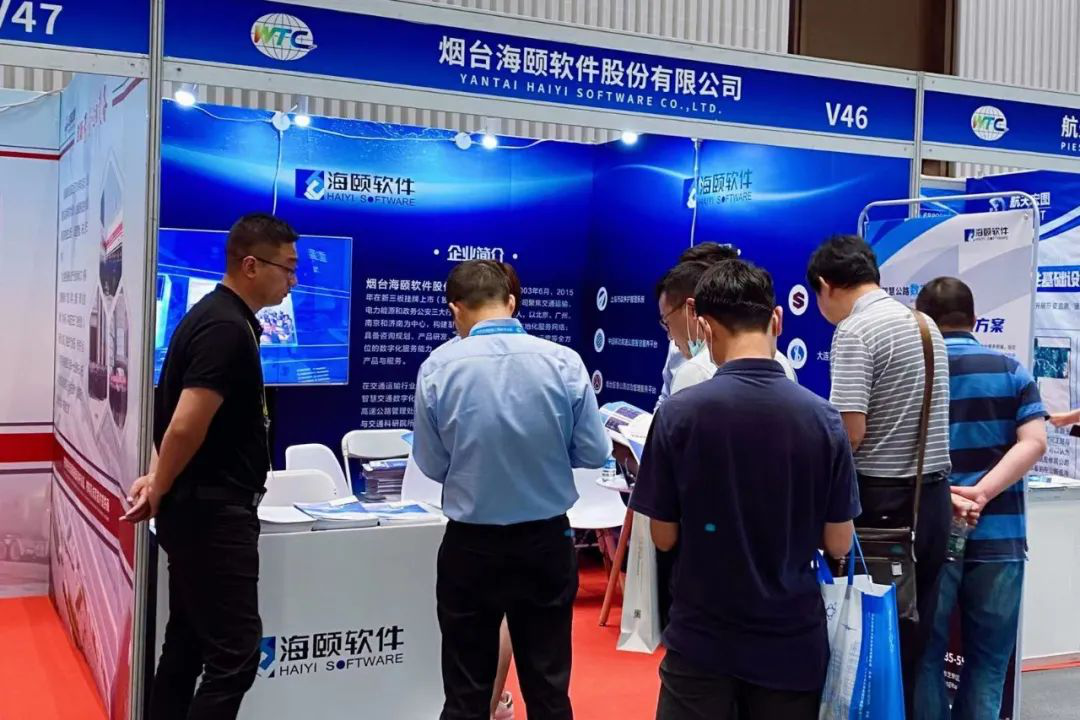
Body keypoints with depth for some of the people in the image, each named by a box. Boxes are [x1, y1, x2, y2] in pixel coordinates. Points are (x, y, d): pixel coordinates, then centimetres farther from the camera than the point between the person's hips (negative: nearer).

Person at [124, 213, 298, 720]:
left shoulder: (219, 317, 13)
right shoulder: (227, 327, -19)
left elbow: (182, 423, 19)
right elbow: (185, 427, -24)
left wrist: (161, 481, 13)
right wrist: (159, 493, -9)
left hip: (201, 507, 10)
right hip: (213, 512, -10)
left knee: (188, 642, 15)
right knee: (234, 652, -6)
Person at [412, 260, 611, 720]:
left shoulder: (438, 367, -10)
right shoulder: (564, 362, -10)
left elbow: (431, 466, -3)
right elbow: (595, 453, -1)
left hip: (471, 546, -1)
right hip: (547, 542, 1)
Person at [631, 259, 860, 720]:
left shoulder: (678, 412, -13)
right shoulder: (823, 417, -8)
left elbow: (664, 537, -6)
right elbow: (838, 543, -2)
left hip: (701, 638, -1)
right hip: (792, 640, 2)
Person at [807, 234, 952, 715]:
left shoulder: (855, 331, -12)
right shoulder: (927, 324, 12)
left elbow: (850, 431, -19)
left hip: (882, 499, -7)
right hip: (934, 497, 8)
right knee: (914, 634, 13)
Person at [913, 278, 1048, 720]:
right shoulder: (1013, 371, 6)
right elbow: (1034, 442, -6)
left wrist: (944, 498, -12)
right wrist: (982, 492, -13)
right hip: (999, 535, 1)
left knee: (925, 657, 10)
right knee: (988, 661, 12)